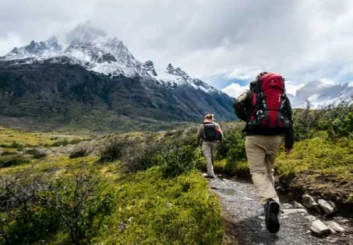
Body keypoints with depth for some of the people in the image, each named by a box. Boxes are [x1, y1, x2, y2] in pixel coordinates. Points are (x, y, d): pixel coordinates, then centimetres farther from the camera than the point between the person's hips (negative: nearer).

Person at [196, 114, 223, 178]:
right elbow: (221, 134, 1)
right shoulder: (216, 125, 4)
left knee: (208, 157, -4)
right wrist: (220, 141, 13)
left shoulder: (202, 125, 1)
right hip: (214, 142, 2)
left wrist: (198, 143, 17)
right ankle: (210, 172, 23)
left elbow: (198, 135, 3)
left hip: (205, 143, -2)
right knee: (212, 157, 14)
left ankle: (211, 173, -10)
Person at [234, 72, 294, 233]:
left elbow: (238, 104, -1)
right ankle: (271, 201, 24)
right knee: (268, 170, 20)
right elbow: (289, 118, 13)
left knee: (258, 171, -6)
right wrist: (289, 142, 15)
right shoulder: (282, 94, 18)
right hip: (275, 137, 4)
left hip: (255, 136, -4)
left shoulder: (253, 92, 11)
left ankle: (270, 201, -30)